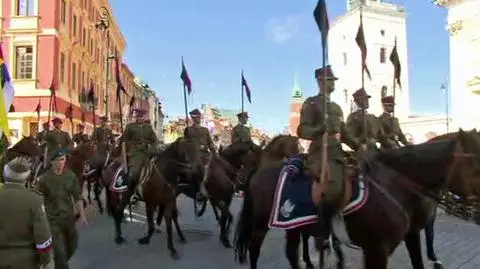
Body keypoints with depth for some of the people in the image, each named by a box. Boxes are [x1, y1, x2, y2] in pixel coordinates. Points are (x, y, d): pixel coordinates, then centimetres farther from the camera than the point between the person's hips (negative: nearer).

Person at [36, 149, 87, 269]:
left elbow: (77, 197, 6)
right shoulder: (44, 178, -12)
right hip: (53, 219, -4)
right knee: (59, 251, -7)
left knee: (72, 246, 17)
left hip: (69, 217, 4)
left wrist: (82, 215, 4)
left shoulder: (71, 176, -1)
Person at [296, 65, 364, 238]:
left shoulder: (336, 107, 23)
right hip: (320, 154, -9)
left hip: (337, 153, 9)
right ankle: (322, 231, -14)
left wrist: (358, 146, 9)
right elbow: (302, 131, -10)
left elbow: (344, 133, 25)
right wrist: (322, 129, -28)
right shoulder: (311, 103, 1)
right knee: (334, 187, -30)